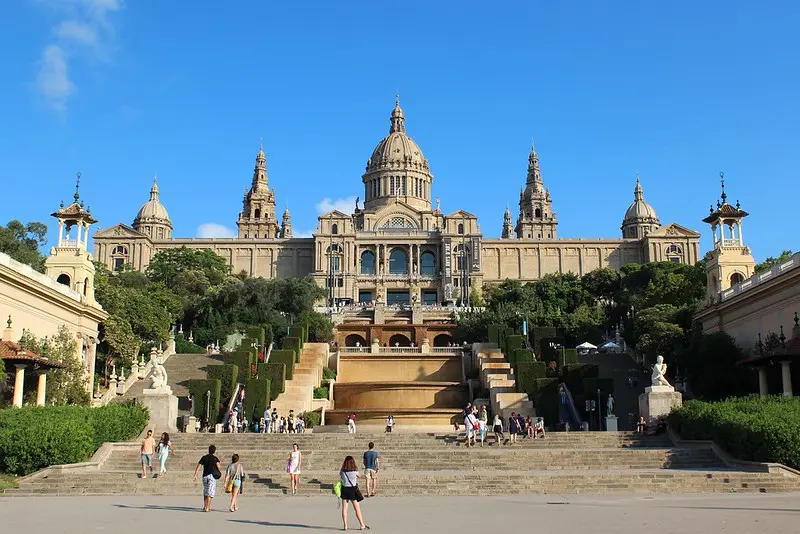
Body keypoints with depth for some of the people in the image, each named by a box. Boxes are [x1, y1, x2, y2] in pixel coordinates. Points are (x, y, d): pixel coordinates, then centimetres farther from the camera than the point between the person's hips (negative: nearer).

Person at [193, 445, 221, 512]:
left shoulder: (204, 458, 10)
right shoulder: (215, 458, 0)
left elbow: (198, 467, 4)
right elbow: (218, 466, -15)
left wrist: (195, 475, 2)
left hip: (205, 476, 4)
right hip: (212, 476, -4)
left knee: (205, 492, 17)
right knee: (210, 493, -2)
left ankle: (205, 506, 16)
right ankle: (207, 508, -8)